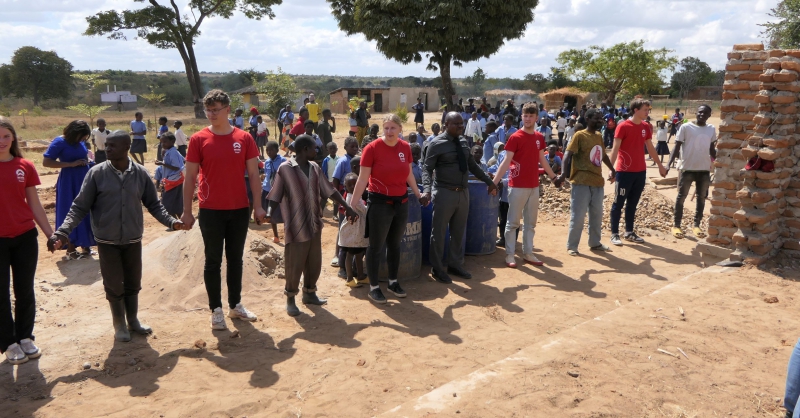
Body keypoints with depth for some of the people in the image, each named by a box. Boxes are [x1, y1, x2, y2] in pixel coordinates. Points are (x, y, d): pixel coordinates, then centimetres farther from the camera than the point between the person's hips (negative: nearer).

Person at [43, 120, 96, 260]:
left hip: (84, 181, 7)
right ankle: (70, 249, 11)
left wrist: (87, 161, 5)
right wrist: (71, 164, -19)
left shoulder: (80, 142, 8)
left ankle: (85, 246, 19)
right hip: (69, 183, -6)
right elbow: (46, 162, -17)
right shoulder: (59, 142, -11)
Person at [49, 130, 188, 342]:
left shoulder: (140, 173, -4)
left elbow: (153, 204, 4)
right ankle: (120, 325, 28)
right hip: (107, 242, -1)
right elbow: (80, 207, -6)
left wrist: (171, 221, -10)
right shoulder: (97, 173, -9)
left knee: (133, 283, 15)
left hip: (133, 240, 2)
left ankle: (133, 321, 34)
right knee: (114, 286, 8)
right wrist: (62, 232, -18)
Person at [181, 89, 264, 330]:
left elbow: (253, 174, 3)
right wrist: (187, 210, -4)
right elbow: (190, 177, -2)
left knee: (235, 259, 13)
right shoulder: (199, 139, -4)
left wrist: (258, 205, -2)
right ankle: (216, 310, 16)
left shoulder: (244, 138, 0)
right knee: (213, 261, 6)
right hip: (211, 210, -2)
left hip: (239, 210, 2)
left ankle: (235, 305, 26)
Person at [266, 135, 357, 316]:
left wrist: (347, 207, 11)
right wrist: (269, 211, -29)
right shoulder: (285, 168, -11)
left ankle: (309, 293, 32)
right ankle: (290, 298, 17)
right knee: (295, 264, 1)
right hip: (296, 226, -6)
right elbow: (276, 194, -12)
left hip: (314, 224, 6)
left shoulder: (314, 168, 8)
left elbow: (329, 190, 12)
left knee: (314, 262, 14)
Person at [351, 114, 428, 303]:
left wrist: (418, 194, 19)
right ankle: (373, 287, 18)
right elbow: (363, 179, -12)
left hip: (401, 202, 5)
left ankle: (393, 282, 33)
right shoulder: (372, 148, -14)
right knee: (376, 246, 5)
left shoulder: (405, 147, 1)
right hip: (379, 202, -5)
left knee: (395, 244, 18)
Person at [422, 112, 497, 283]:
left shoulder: (463, 142, 9)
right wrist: (427, 189, -31)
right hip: (444, 193, -6)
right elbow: (427, 168, -15)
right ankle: (437, 269, 19)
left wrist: (489, 182, 21)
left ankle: (455, 265, 33)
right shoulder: (437, 144, -11)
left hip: (463, 192, 6)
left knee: (458, 232, 17)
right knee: (439, 232, 4)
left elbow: (472, 165, 18)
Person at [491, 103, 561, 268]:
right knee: (513, 222, 2)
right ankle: (509, 255, 9)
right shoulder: (515, 137, -11)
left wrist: (554, 177, 25)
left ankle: (528, 253, 23)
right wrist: (494, 182, -21)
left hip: (534, 186, 6)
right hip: (517, 186, -6)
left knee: (531, 222, 13)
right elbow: (506, 162, -14)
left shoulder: (539, 137, 8)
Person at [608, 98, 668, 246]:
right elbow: (615, 148, -14)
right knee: (618, 203, 1)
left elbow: (650, 147, 19)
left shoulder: (646, 127, 8)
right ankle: (614, 234, 7)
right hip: (624, 171, -6)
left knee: (633, 203, 13)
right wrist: (611, 168, -23)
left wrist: (660, 165, 24)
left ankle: (629, 232, 22)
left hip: (640, 171, 6)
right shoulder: (623, 126, -11)